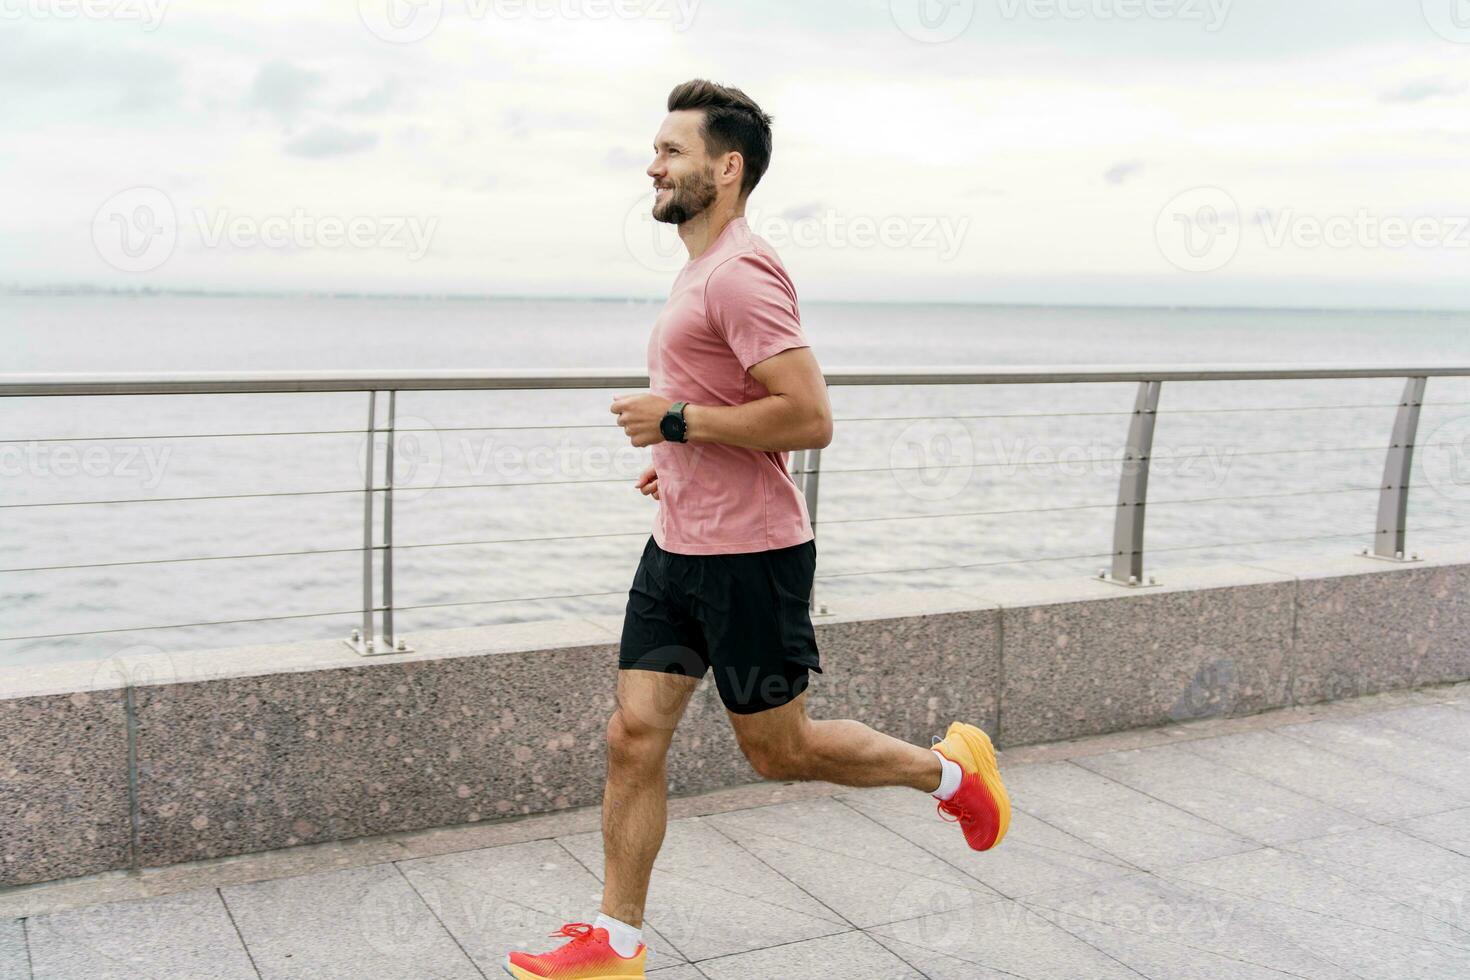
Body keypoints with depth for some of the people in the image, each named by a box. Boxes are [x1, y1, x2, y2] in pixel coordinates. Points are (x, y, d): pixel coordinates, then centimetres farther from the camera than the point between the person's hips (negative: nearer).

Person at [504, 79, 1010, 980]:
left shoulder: (741, 272, -17)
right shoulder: (705, 271, 16)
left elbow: (809, 417, -26)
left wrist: (677, 422, -19)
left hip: (747, 553, -9)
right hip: (677, 547, 9)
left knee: (779, 749, 5)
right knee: (634, 737, 7)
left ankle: (950, 769, 27)